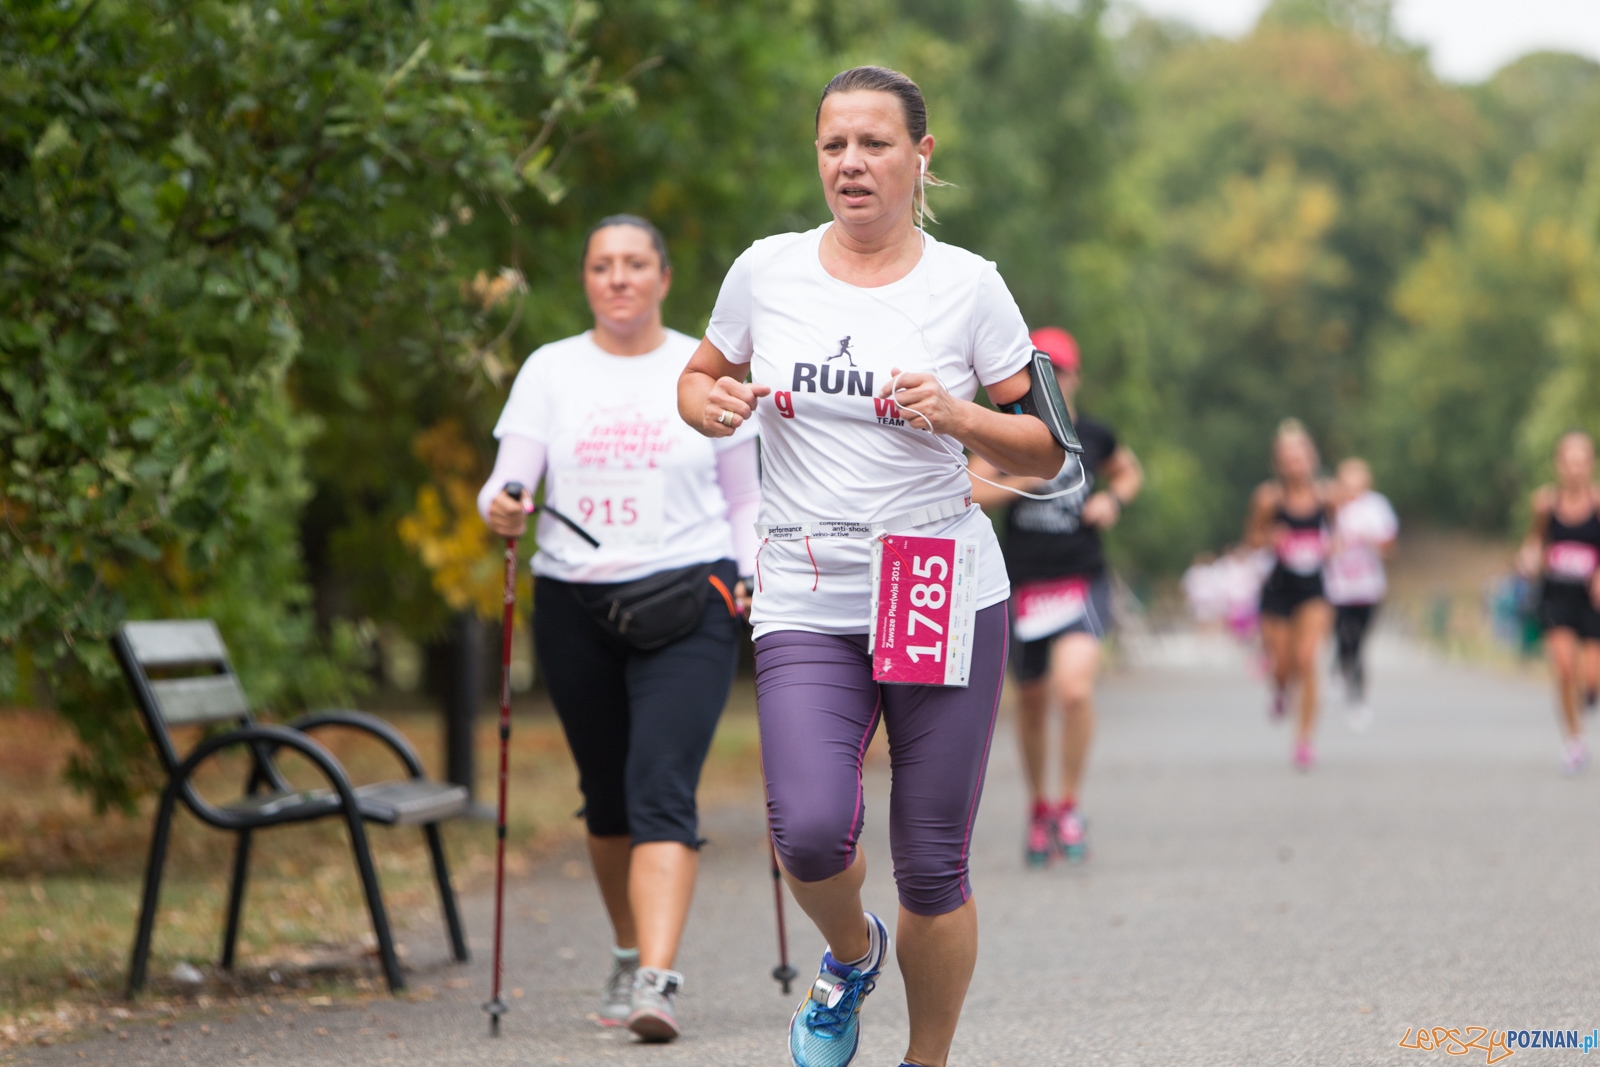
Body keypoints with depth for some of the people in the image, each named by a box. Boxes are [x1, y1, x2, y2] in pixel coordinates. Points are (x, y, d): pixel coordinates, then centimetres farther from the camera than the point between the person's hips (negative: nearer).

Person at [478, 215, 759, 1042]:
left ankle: (656, 982, -26)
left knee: (662, 790, -17)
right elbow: (511, 475, 0)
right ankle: (631, 952, 33)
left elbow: (743, 499, 12)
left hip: (685, 603, -2)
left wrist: (753, 578, -2)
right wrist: (500, 510, -22)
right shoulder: (551, 371, 7)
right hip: (575, 604, 2)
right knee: (607, 795, 12)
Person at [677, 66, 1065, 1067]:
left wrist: (955, 415, -14)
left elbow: (1046, 453, 4)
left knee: (932, 866, 0)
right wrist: (709, 402, -3)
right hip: (807, 605, 1)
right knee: (811, 832, -20)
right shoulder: (767, 271, 5)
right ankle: (852, 953, 15)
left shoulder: (969, 288, 1)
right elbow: (699, 377, 21)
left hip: (945, 598, -1)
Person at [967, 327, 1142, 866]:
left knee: (1075, 688, -22)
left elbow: (1129, 472, 24)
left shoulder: (1093, 435, 4)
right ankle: (1038, 806, 33)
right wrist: (1028, 477, -20)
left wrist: (1113, 500, 4)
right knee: (1032, 700, 11)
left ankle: (1070, 805, -4)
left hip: (1083, 581, -1)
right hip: (1025, 585, 1)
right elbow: (968, 490, -11)